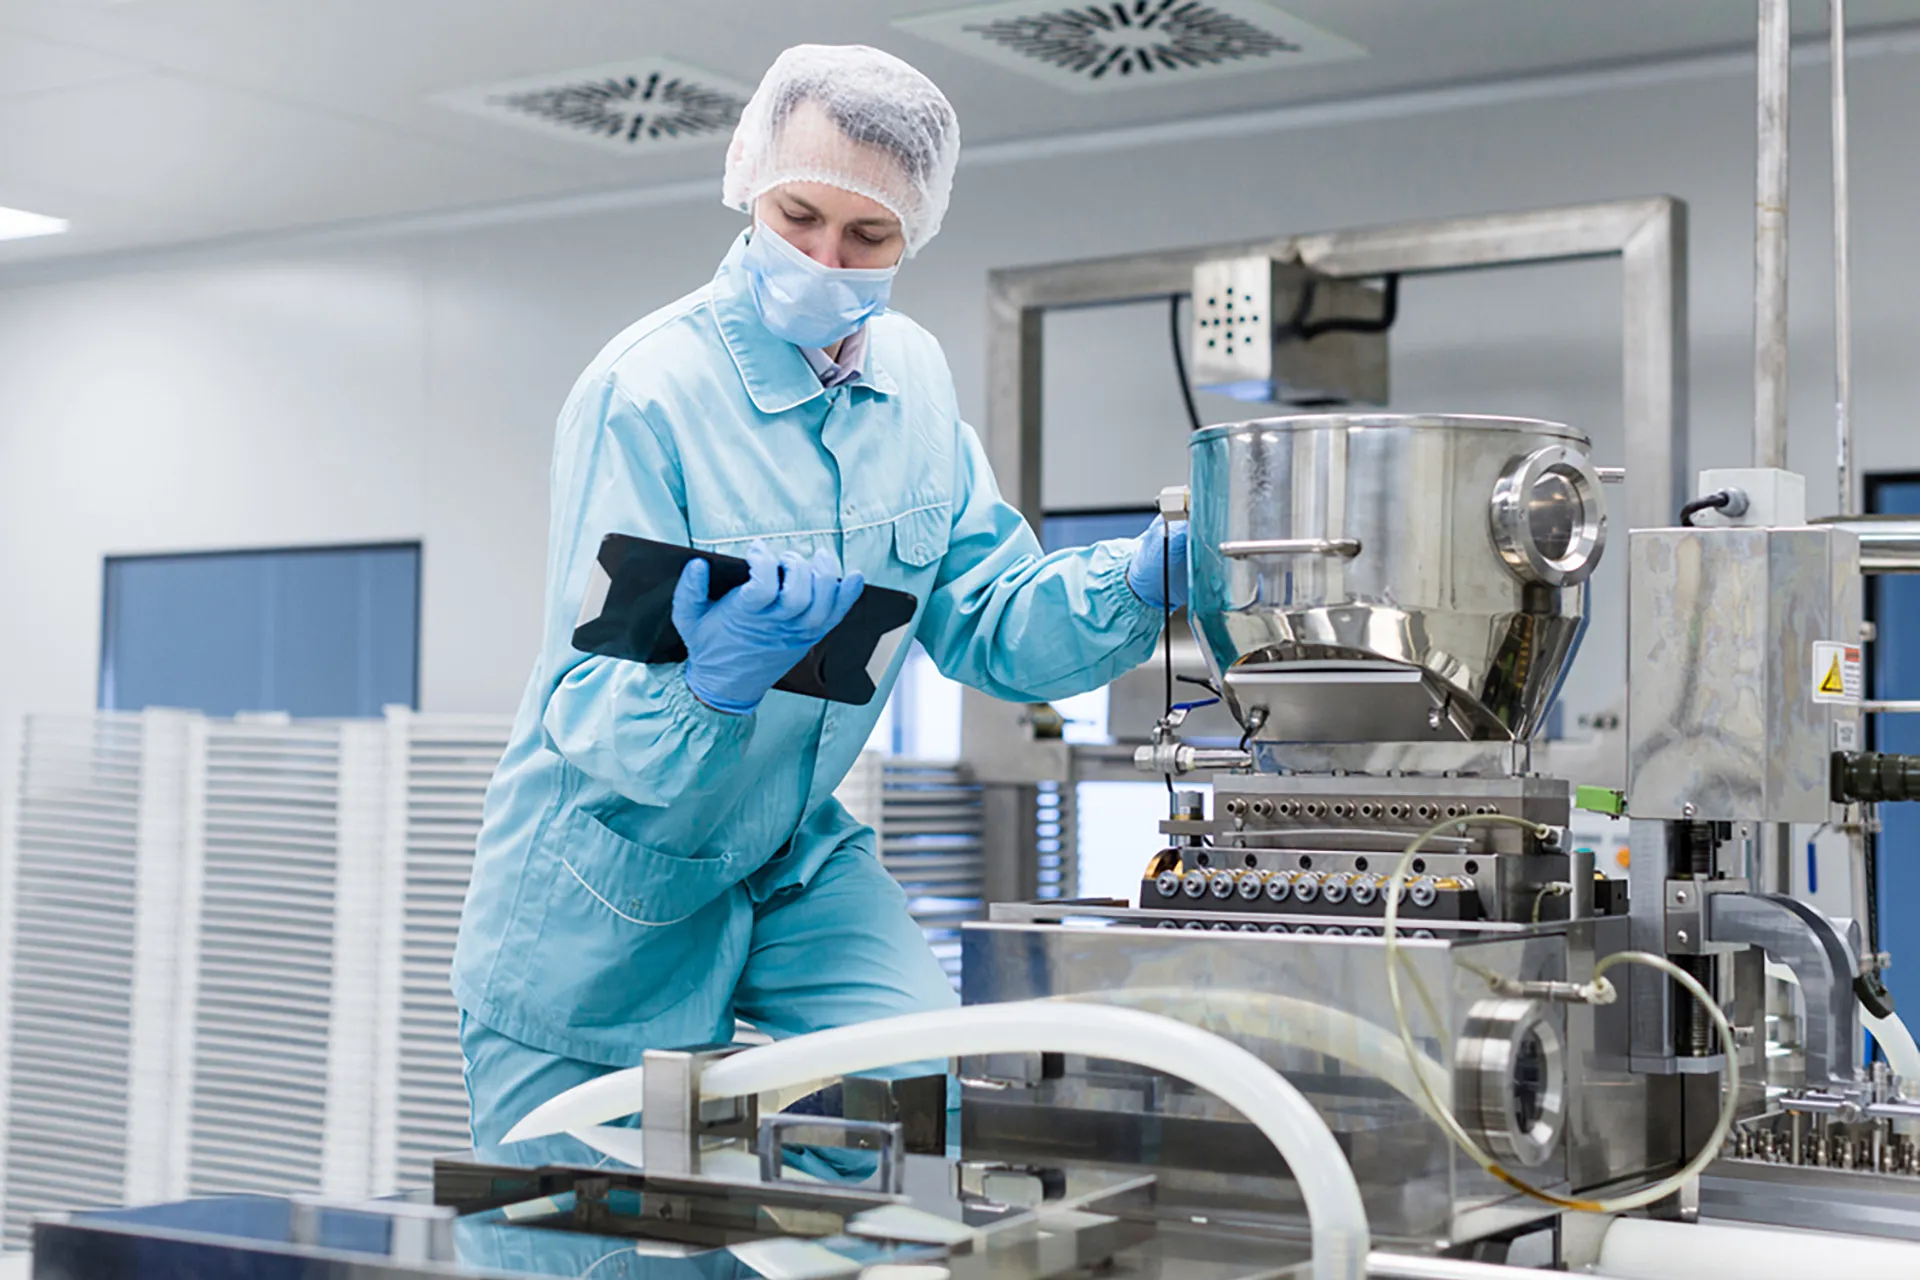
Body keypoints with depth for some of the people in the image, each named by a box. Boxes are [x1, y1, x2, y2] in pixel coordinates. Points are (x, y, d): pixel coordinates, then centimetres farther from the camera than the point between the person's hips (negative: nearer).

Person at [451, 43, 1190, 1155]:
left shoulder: (913, 375, -2)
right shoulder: (646, 394, -24)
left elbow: (985, 625, -1)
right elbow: (591, 719, -27)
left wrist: (1148, 578, -19)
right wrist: (709, 684, -49)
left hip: (802, 865, 5)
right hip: (606, 906, -5)